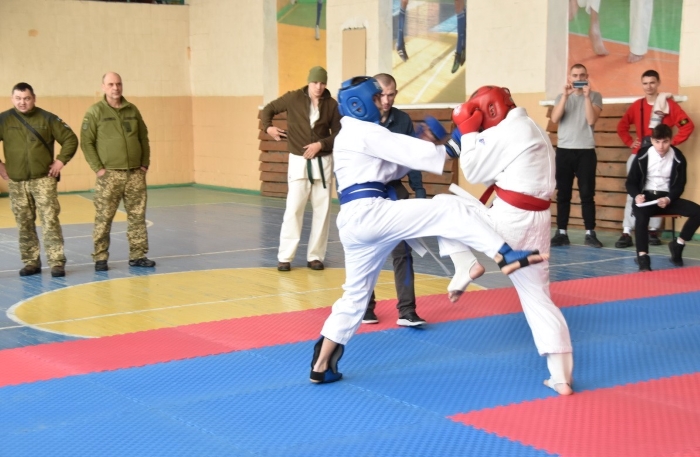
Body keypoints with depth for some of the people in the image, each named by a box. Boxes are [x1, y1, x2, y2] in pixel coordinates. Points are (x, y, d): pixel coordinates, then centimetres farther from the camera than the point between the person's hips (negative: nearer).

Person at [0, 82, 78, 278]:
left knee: (50, 221, -8)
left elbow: (70, 139, 4)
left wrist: (61, 161, -3)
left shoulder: (47, 119, 0)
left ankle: (57, 262, -6)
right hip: (16, 182, 2)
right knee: (24, 225, 7)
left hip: (43, 180, -2)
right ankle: (31, 262, 17)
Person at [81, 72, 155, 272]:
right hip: (109, 175, -4)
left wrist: (145, 164, 8)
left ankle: (138, 256, 14)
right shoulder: (95, 112, -2)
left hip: (135, 174, 4)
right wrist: (98, 168, -10)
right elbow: (86, 143, -4)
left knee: (137, 217, 6)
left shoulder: (132, 110, 11)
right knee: (103, 219, -2)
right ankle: (100, 258, 7)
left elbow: (144, 138, 16)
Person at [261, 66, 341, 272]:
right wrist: (268, 127, -8)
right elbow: (268, 109, 9)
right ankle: (285, 257, 0)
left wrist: (320, 144, -15)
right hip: (299, 161, -2)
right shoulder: (293, 98, -3)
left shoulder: (332, 105, -2)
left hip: (323, 162, 2)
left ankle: (315, 256, 15)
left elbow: (339, 135, 0)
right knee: (293, 209, -6)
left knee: (322, 210, 5)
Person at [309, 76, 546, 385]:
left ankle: (321, 365, 20)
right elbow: (412, 152, -9)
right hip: (369, 213, -10)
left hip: (354, 222, 10)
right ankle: (505, 256, -29)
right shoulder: (365, 131, -5)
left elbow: (392, 167, 24)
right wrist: (453, 146, 0)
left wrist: (426, 143, 14)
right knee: (447, 210, -16)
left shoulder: (351, 136, 26)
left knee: (356, 292, 16)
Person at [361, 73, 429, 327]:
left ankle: (406, 310, 1)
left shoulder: (403, 121, -1)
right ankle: (365, 306, 22)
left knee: (402, 251, -1)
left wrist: (419, 192, 0)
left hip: (394, 192, 2)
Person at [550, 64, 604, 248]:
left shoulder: (595, 96, 5)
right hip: (564, 150, 2)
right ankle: (561, 233, 5)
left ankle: (590, 234, 0)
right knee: (563, 193, 2)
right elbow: (554, 119, -6)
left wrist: (587, 96, -14)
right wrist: (565, 95, -12)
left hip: (586, 151, -2)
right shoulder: (561, 97, 11)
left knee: (587, 194, -3)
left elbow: (591, 120, -10)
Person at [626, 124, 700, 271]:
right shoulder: (642, 155, -6)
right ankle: (643, 258, -39)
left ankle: (677, 245, 1)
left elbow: (679, 186, 0)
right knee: (641, 216, -36)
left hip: (667, 198, 2)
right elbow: (630, 182, 0)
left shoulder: (678, 157, -4)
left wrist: (668, 199, -21)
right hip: (646, 197, -2)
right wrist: (637, 195, -22)